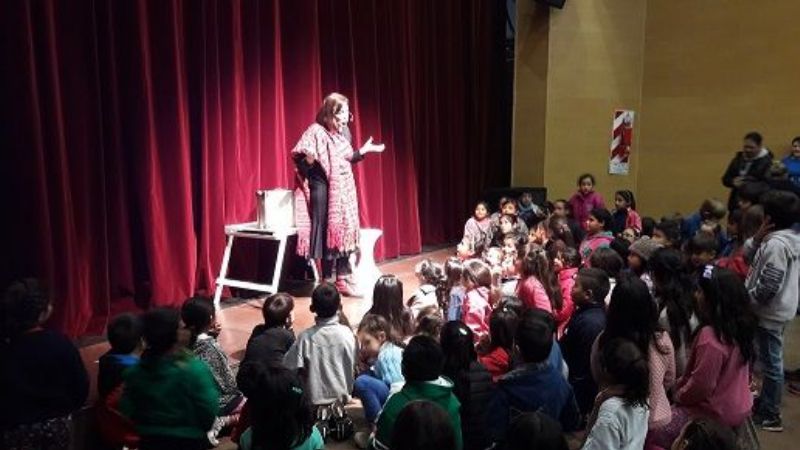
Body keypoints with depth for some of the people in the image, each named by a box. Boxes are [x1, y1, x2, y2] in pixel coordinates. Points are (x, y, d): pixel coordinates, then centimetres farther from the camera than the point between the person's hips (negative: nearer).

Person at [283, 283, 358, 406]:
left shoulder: (305, 337, -15)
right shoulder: (347, 334, -11)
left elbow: (290, 367, -12)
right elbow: (353, 366, -1)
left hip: (313, 399, -1)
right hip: (340, 396, 1)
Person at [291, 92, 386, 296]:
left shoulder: (344, 131, 9)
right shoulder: (316, 131, -12)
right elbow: (299, 156, -13)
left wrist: (363, 151, 12)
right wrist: (309, 160, -30)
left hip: (344, 189, 7)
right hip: (323, 188, -7)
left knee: (345, 232, 7)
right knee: (328, 232, -3)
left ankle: (343, 279, 16)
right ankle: (328, 282, 8)